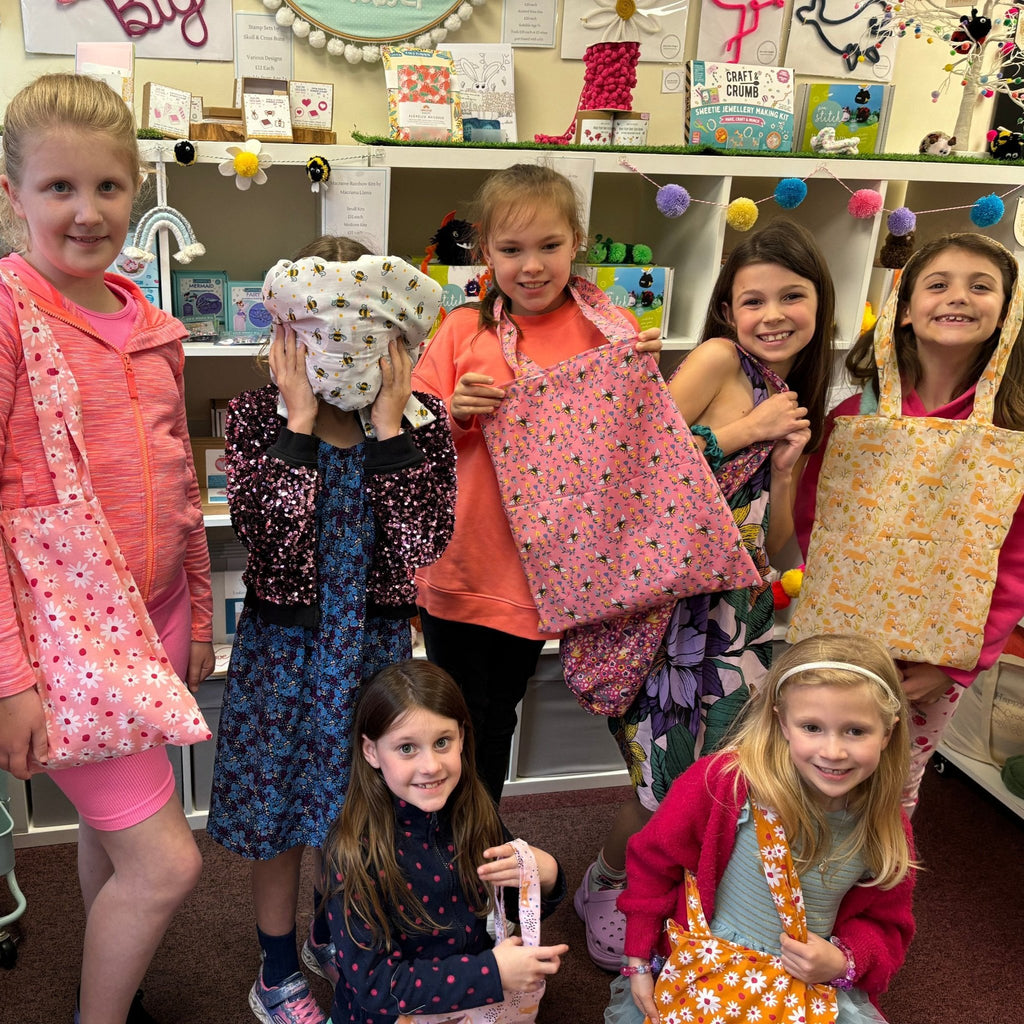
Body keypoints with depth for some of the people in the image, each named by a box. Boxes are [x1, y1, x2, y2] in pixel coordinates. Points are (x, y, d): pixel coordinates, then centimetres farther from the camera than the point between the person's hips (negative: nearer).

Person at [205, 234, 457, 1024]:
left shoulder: (423, 423, -7)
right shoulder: (259, 416, -11)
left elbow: (423, 543, -20)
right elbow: (270, 535, -24)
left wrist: (388, 423, -22)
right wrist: (301, 418, -24)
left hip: (377, 639, 2)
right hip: (283, 642, -2)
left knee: (361, 802, 17)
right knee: (278, 805, 11)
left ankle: (334, 934, 44)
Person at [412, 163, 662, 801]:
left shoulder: (606, 329, -2)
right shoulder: (463, 330, -1)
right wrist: (457, 414, -16)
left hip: (533, 568, 0)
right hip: (456, 563, 1)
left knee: (497, 718, 14)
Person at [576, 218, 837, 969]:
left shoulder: (798, 402, 11)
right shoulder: (720, 359, -9)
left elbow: (773, 545, 10)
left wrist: (786, 465, -7)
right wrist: (747, 430, -14)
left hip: (742, 610, 6)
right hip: (675, 598, -6)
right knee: (673, 781, 0)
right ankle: (605, 889, 29)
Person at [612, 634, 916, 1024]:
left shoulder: (887, 830, -9)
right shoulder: (727, 780, -22)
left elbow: (883, 923, 7)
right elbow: (653, 859, -9)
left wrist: (843, 963, -14)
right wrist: (639, 963, -5)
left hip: (813, 983, 3)